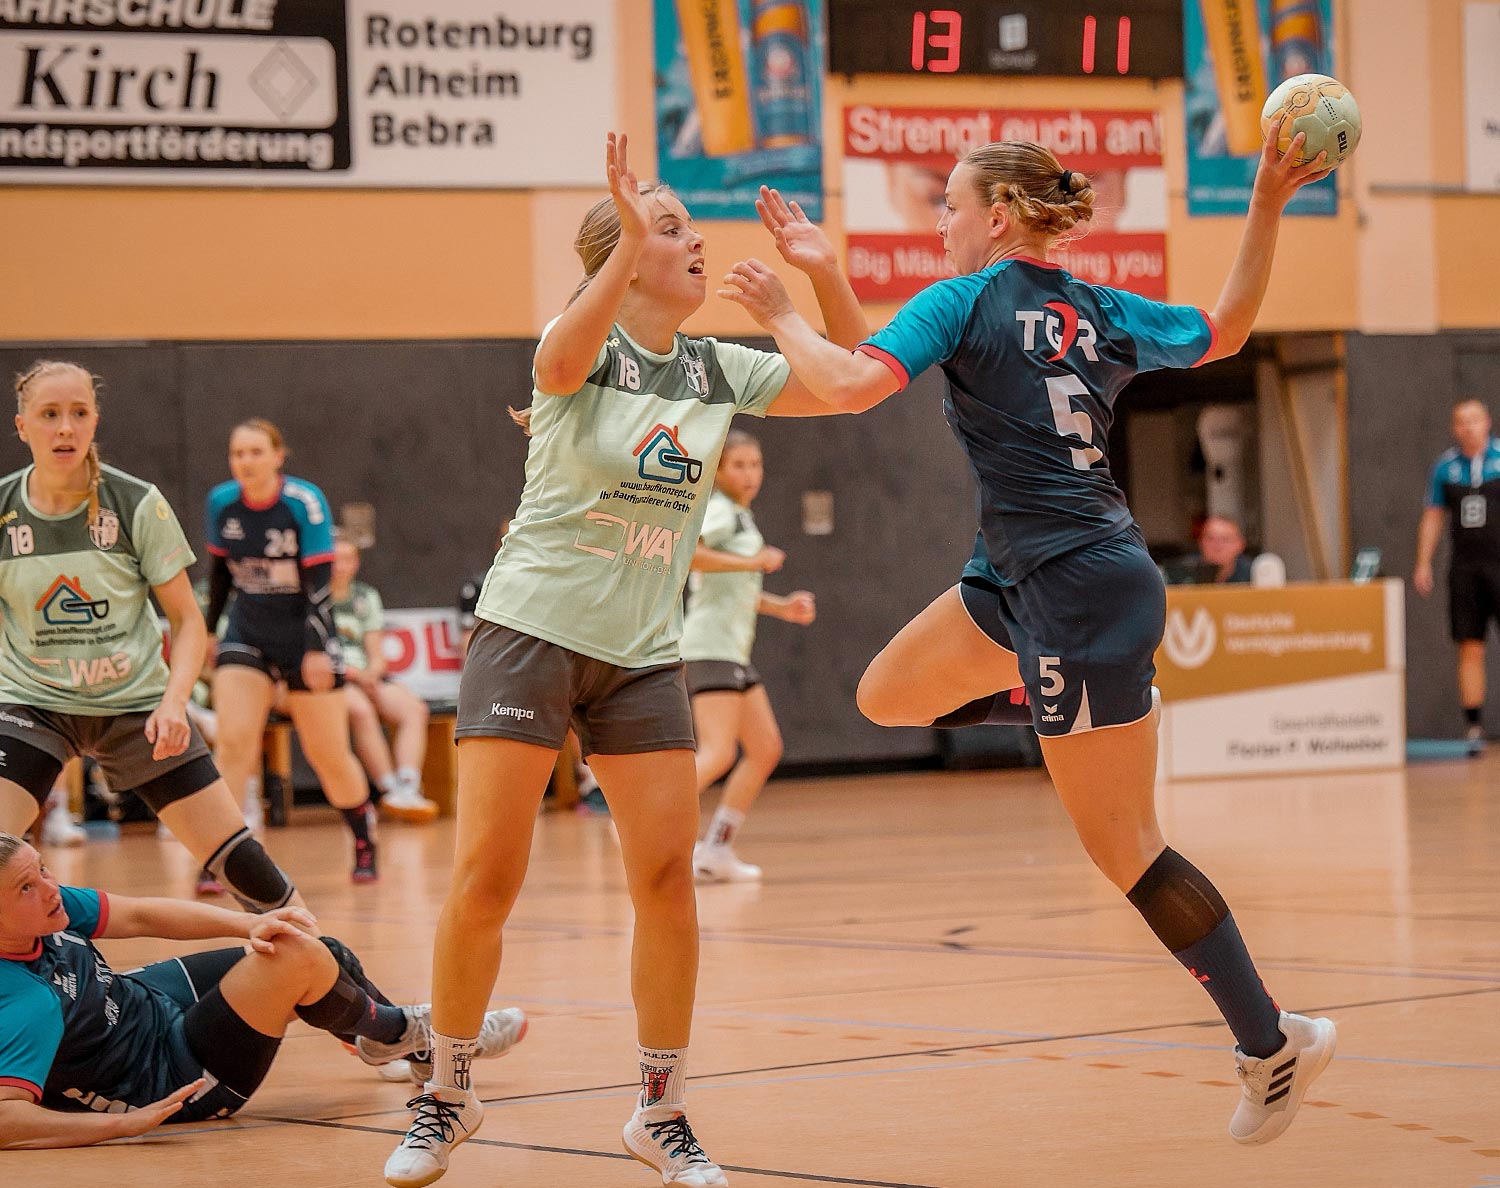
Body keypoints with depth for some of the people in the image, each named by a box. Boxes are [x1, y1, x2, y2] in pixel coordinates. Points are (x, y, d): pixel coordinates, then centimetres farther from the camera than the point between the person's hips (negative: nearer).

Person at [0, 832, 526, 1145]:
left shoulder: (47, 907, -13)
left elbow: (137, 916, -5)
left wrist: (247, 925, -16)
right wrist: (126, 1121, -41)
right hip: (171, 1077, -9)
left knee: (327, 953, 12)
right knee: (303, 960, -19)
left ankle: (418, 1052, 42)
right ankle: (396, 1031, 14)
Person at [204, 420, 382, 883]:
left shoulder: (305, 503, -16)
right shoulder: (221, 503, -3)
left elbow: (319, 582, -17)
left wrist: (316, 650, -23)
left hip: (304, 636, -3)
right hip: (247, 634, 3)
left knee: (329, 756, 4)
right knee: (233, 742, -14)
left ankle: (365, 845, 25)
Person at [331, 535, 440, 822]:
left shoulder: (367, 597, 20)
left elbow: (377, 655, 17)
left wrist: (370, 674, -7)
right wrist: (348, 670, -14)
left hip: (365, 677, 5)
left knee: (414, 708, -25)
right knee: (361, 710, -37)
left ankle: (408, 789, -39)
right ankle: (390, 790, -39)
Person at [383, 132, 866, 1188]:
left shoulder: (718, 370, 7)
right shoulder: (587, 346, -8)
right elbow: (560, 361, -33)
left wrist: (824, 270, -7)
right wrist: (630, 239, -45)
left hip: (644, 656, 4)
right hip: (532, 630, -4)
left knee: (668, 880, -3)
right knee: (486, 879, -7)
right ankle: (446, 1098, 10)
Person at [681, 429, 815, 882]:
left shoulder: (743, 517, 21)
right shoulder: (719, 511, -8)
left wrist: (781, 606, 19)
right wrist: (752, 562, -22)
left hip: (734, 650, 10)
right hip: (709, 647, -10)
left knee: (766, 749, 8)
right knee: (718, 754, -18)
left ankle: (716, 850, 10)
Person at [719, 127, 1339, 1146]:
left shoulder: (965, 300, -10)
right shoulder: (1099, 312, 10)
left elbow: (852, 385, -21)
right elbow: (1226, 329, 22)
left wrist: (781, 314, -5)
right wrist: (1268, 205, 17)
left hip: (1080, 591, -8)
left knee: (1125, 849, -2)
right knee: (887, 697, 21)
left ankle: (1273, 1041, 4)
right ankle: (1113, 710, 27)